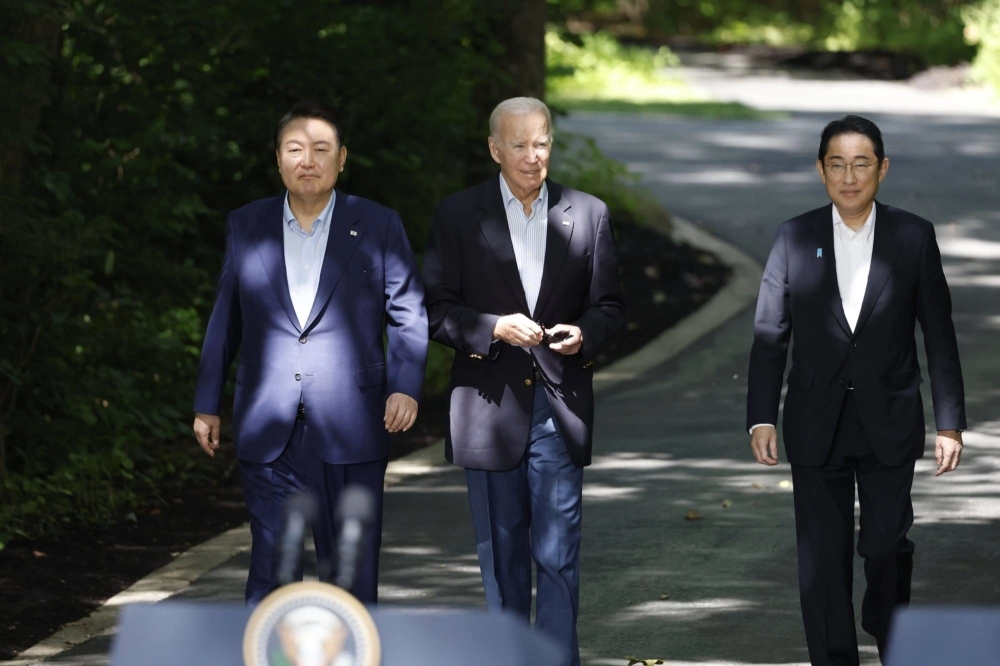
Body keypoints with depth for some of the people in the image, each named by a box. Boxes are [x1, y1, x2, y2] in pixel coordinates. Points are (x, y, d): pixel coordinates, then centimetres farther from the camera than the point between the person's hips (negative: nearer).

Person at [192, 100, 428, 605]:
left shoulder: (378, 227, 5)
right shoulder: (246, 226, 11)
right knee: (271, 566, -2)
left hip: (349, 430, -1)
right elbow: (225, 320, 14)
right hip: (269, 431, 1)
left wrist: (405, 387, -12)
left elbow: (407, 314, 3)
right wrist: (207, 404, 13)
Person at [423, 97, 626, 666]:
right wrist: (495, 328, -17)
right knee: (501, 553, 10)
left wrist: (585, 334, -13)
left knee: (559, 553, -6)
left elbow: (610, 306, 9)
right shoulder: (458, 216, 2)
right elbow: (437, 310, 0)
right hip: (490, 405, 0)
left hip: (560, 406, 0)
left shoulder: (589, 215, 6)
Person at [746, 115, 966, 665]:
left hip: (889, 424, 0)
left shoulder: (913, 238, -1)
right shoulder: (794, 239, 1)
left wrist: (950, 423, -2)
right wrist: (761, 418, -7)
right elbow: (769, 335, 1)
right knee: (822, 557, 1)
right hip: (817, 427, 1)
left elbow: (939, 336, 1)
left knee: (886, 545, 3)